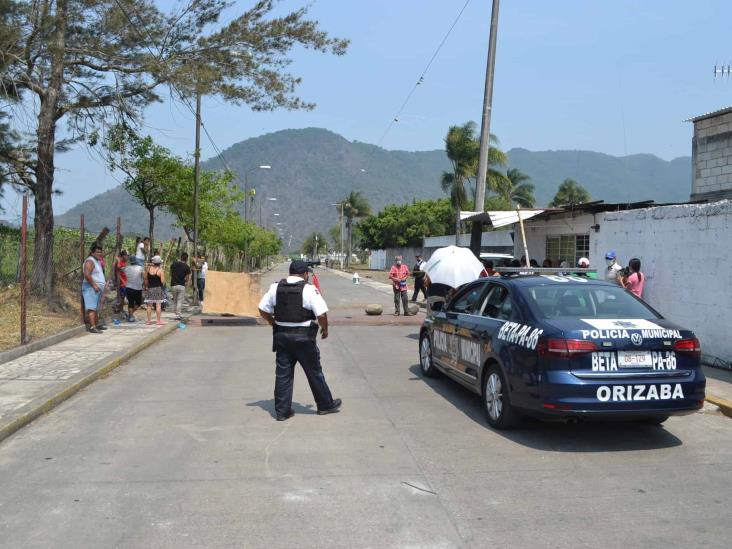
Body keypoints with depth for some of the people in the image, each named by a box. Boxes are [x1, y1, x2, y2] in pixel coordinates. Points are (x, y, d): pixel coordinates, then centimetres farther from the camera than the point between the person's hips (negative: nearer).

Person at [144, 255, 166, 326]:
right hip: (158, 288, -3)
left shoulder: (148, 268, -1)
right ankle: (158, 320, 1)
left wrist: (146, 286, 13)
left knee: (149, 305, 8)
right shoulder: (160, 270, -10)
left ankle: (149, 320, 10)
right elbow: (162, 281, -14)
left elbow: (145, 278, 2)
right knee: (158, 305, 0)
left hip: (150, 289, 3)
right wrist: (163, 274, 3)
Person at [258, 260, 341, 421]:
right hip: (304, 337, -4)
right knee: (314, 372, 10)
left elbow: (263, 309, 6)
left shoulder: (275, 287, 3)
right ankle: (325, 405, 24)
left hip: (281, 335, 4)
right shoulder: (309, 290, -12)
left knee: (283, 374, 10)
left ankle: (282, 411, 13)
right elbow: (321, 314, -16)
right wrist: (325, 329, 2)